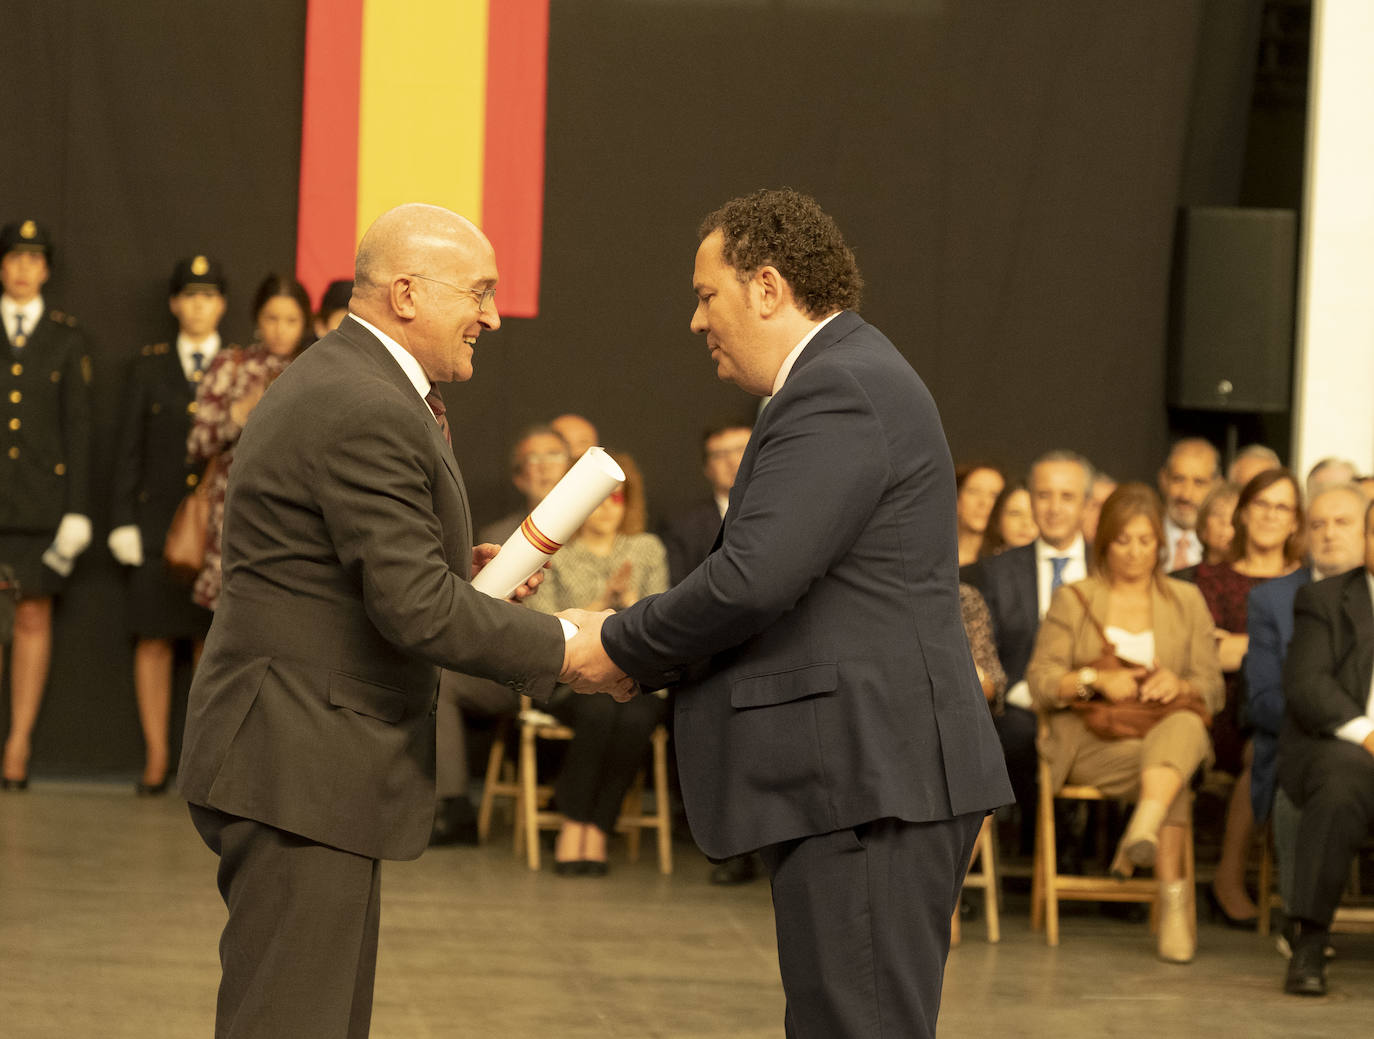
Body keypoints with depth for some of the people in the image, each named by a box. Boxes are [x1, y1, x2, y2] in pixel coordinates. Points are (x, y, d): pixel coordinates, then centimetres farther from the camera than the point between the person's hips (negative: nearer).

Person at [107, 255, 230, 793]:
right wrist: (122, 519, -2)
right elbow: (128, 447, 7)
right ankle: (156, 758, 7)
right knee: (154, 641, 0)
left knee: (211, 644, -2)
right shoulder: (150, 366, 9)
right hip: (158, 521, 1)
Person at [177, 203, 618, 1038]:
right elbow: (416, 610, -24)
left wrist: (461, 567, 9)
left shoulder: (334, 383, 15)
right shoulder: (367, 413, -20)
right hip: (302, 770, -11)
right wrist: (563, 651, -16)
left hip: (309, 764, 11)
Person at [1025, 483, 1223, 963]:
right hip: (1091, 740, -1)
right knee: (1172, 770, -35)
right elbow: (1040, 683, 5)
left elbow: (1212, 690, 13)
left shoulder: (1186, 601, 20)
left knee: (1185, 728, -40)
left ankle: (1144, 830, -61)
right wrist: (1094, 680, -14)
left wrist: (1180, 685, -11)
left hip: (1167, 727, 1)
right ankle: (1174, 897, -42)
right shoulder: (1073, 600, 15)